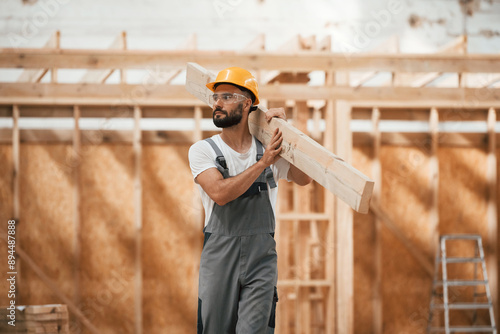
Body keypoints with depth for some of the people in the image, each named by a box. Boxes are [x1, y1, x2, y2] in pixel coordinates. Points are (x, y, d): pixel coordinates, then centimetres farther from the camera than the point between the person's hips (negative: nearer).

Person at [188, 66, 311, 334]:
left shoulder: (268, 147, 9)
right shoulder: (202, 150, 2)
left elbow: (302, 178, -3)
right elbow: (220, 192, -14)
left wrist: (284, 130, -6)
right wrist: (262, 163, -12)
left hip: (261, 260, 0)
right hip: (219, 258, 0)